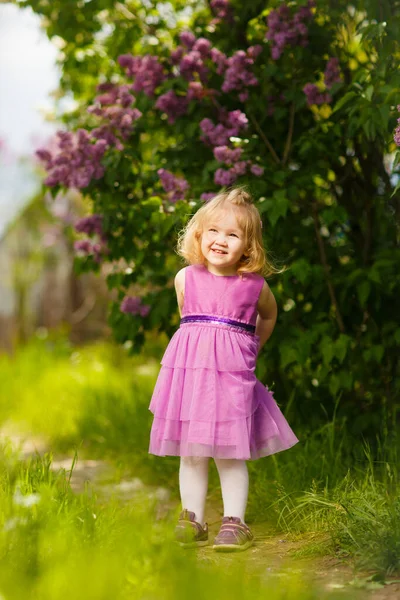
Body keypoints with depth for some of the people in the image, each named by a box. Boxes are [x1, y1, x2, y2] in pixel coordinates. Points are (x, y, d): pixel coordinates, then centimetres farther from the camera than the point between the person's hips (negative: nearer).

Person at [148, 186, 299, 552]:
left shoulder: (254, 285, -2)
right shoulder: (186, 279, 1)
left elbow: (269, 315, 20)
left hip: (232, 375, -2)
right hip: (188, 371, 2)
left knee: (231, 454, 0)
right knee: (190, 453, 7)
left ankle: (234, 522, 9)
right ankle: (193, 521, 16)